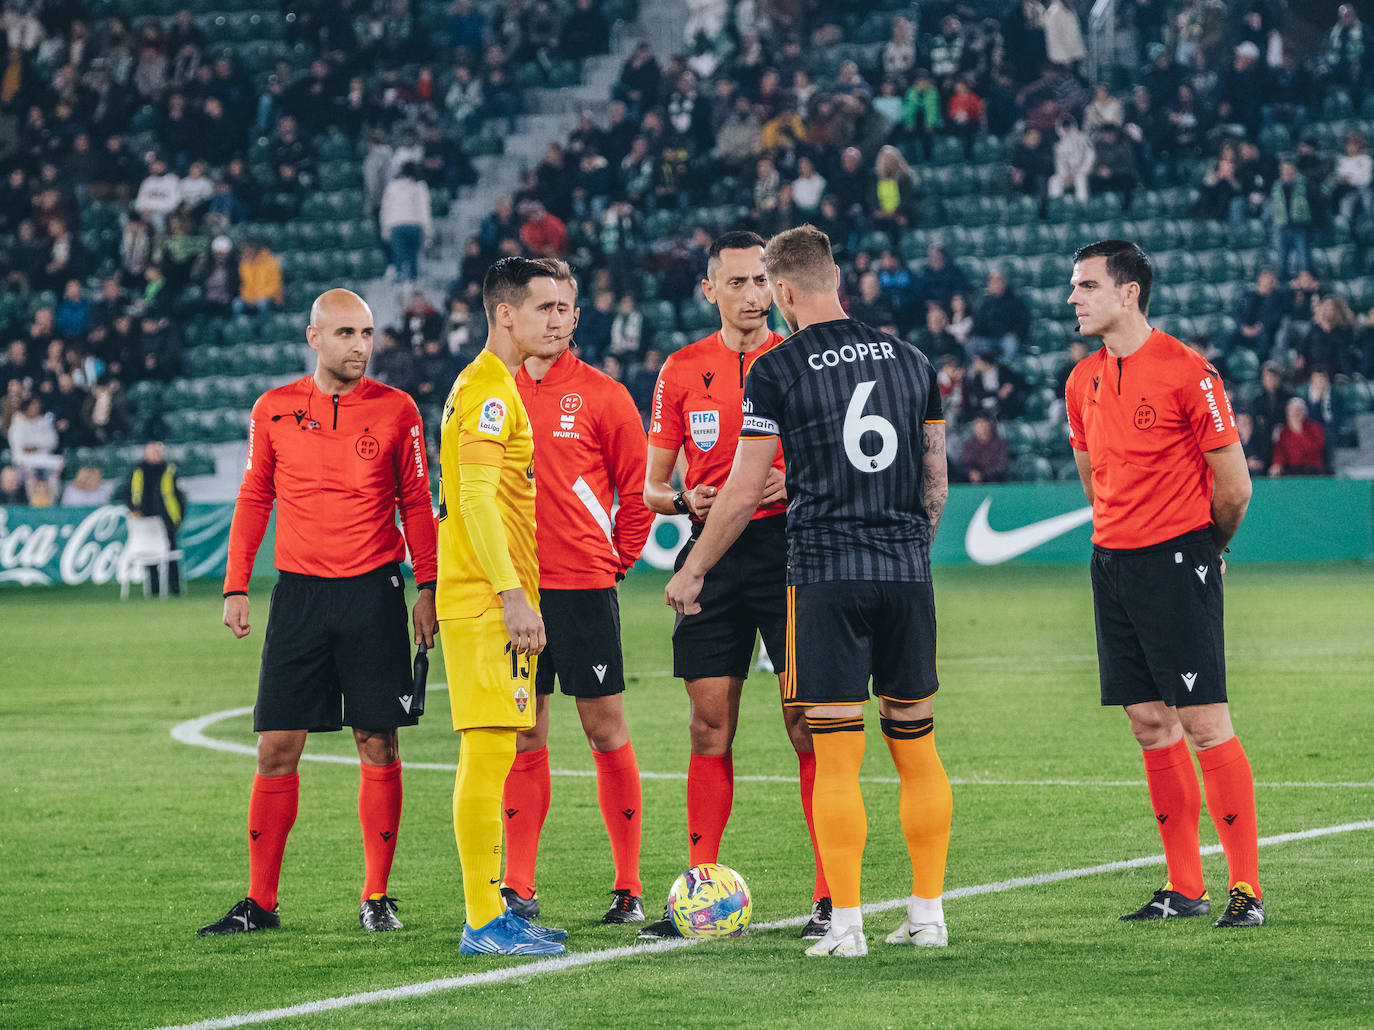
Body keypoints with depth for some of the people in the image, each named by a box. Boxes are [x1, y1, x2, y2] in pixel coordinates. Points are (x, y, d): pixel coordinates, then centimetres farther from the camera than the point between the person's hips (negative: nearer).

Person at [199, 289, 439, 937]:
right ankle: (260, 902, 7)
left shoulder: (396, 410, 2)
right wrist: (236, 588, 5)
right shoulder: (273, 410, 4)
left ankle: (377, 898, 9)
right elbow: (253, 501, 11)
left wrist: (428, 590, 1)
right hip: (299, 592, 1)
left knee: (378, 745, 0)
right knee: (276, 748, -1)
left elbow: (416, 505, 7)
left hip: (373, 592, -1)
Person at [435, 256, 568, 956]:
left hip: (497, 601, 10)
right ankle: (484, 923, -10)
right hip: (487, 601, -10)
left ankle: (492, 915, 16)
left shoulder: (498, 386, 19)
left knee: (490, 754, 12)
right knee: (489, 750, -10)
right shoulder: (487, 389, -13)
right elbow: (478, 500, -21)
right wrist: (513, 596, -24)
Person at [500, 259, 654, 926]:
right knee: (524, 735, 5)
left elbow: (637, 490, 7)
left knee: (605, 729, -1)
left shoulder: (600, 395, 1)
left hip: (585, 585, -2)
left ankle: (629, 889, 4)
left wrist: (615, 561, 4)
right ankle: (518, 889, 8)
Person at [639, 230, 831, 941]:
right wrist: (684, 501, -8)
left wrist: (795, 484, -14)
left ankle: (830, 894, -2)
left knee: (809, 723, -6)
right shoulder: (683, 370, 10)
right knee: (710, 729, 2)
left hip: (788, 546, -2)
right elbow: (651, 486, 14)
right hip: (712, 557, 2)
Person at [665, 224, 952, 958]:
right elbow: (936, 478, 14)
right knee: (916, 745, 11)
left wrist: (691, 571, 10)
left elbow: (743, 492, -2)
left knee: (836, 758, -3)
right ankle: (928, 914, 13)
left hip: (825, 574, -4)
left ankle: (845, 925, -4)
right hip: (907, 572, 4)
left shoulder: (776, 372, -5)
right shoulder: (911, 361, 9)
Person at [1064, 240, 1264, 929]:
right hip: (1112, 563, 7)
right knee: (1150, 725, 7)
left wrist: (1200, 549, 7)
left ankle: (1246, 889, -6)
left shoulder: (1186, 372, -11)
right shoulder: (1083, 381, 11)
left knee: (1205, 725, -9)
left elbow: (1234, 486, -6)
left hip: (1178, 562, -7)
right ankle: (1184, 887, 13)